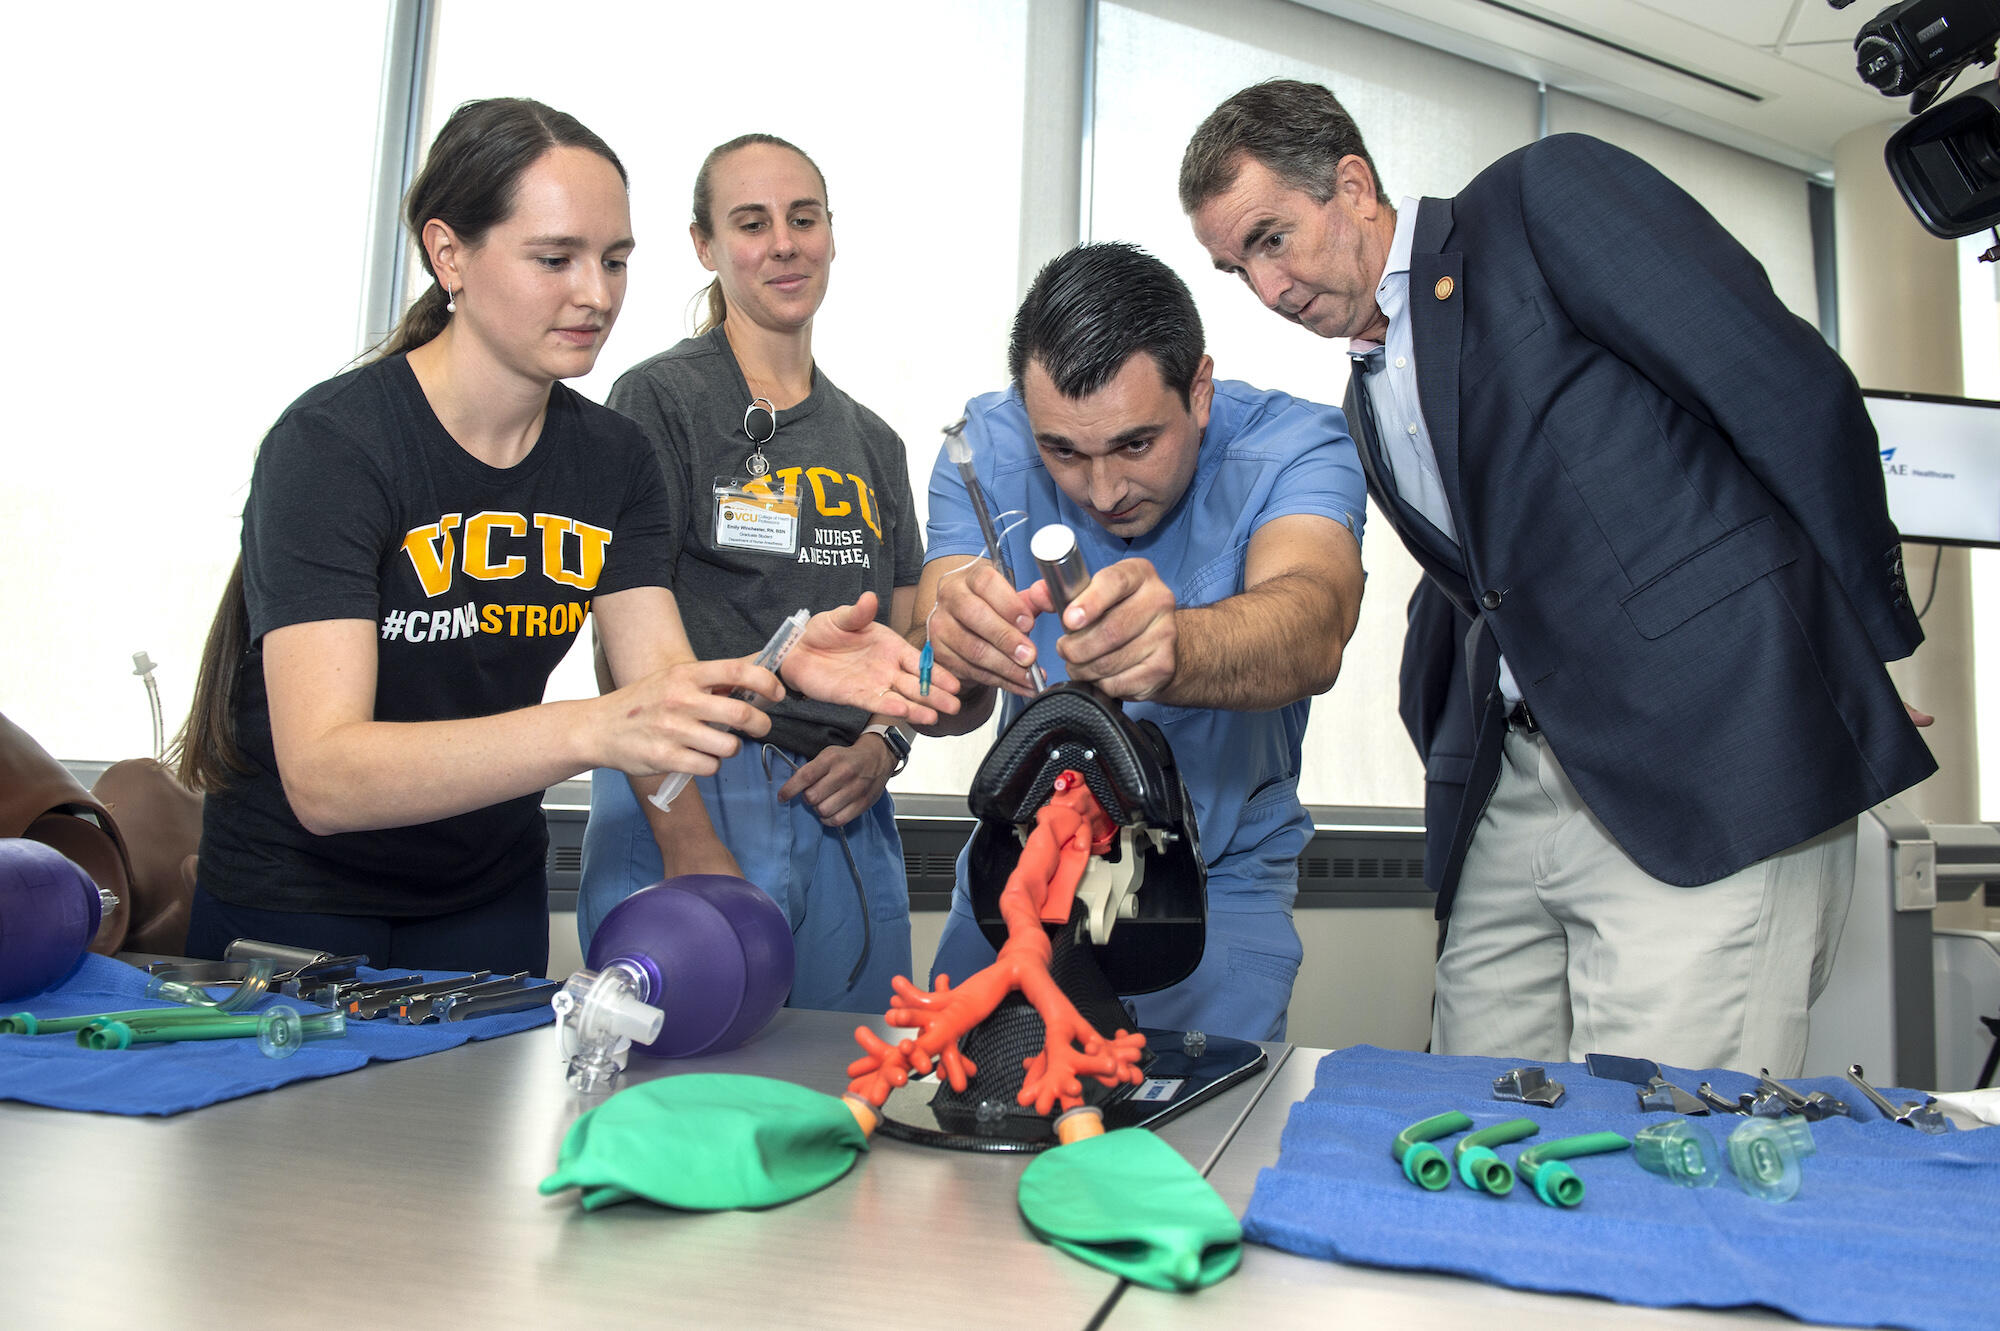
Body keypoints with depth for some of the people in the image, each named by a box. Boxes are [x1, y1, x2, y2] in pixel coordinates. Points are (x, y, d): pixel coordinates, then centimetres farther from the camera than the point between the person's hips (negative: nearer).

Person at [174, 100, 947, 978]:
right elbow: (321, 777, -33)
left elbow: (664, 683, -12)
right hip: (291, 906, -4)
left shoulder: (614, 458, -4)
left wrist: (781, 671, -34)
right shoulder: (330, 446, -22)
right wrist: (595, 729, -47)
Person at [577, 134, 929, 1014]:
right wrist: (691, 847, -18)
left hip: (845, 818, 5)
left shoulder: (872, 443, 16)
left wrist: (880, 746, -2)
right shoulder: (660, 401, -2)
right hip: (686, 800, -5)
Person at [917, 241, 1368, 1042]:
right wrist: (954, 651, -49)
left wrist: (1174, 650, -62)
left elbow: (1312, 631, -40)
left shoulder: (1296, 445, -19)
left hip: (1221, 876, -2)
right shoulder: (989, 444, -14)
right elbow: (943, 705, -24)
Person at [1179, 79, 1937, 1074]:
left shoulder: (1549, 197, -1)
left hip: (1712, 777, -7)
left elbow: (1795, 388, -7)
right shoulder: (1368, 409, 20)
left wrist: (1875, 646, -3)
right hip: (1524, 794, 7)